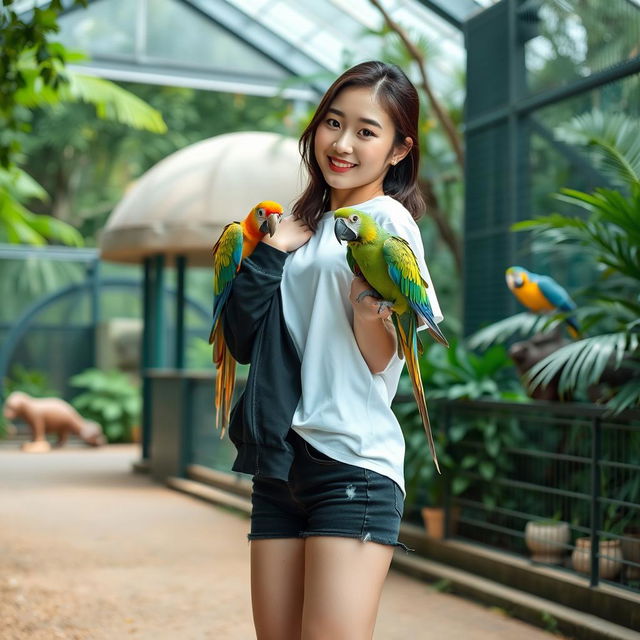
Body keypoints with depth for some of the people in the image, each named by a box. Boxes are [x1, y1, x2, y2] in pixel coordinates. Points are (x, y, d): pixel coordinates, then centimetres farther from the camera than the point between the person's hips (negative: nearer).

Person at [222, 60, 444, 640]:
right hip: (279, 461, 7)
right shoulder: (303, 224, 16)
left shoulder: (389, 218, -3)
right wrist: (271, 249, 0)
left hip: (353, 461, -7)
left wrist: (369, 314, -28)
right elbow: (242, 340, 8)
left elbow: (382, 360, -9)